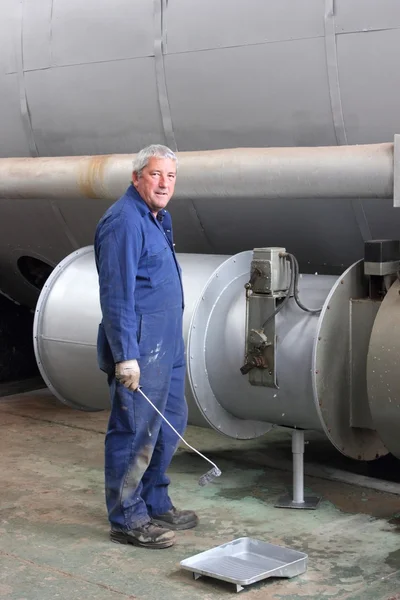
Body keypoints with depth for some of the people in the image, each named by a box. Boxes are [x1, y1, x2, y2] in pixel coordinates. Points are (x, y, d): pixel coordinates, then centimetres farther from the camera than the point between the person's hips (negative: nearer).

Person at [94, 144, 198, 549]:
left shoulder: (158, 219, 15)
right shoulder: (124, 222, -17)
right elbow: (117, 295, -22)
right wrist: (126, 356, -24)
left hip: (167, 346, 10)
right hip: (140, 349, -10)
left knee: (170, 424, 17)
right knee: (135, 433, -1)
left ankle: (155, 504, 31)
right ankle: (127, 519, 10)